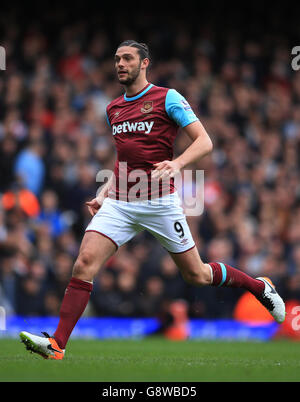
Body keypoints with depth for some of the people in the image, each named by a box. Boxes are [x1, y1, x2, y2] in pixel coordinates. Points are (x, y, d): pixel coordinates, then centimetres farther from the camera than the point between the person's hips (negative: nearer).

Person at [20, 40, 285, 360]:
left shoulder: (167, 98, -2)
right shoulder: (113, 109, 16)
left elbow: (204, 142, -7)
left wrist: (177, 163, -26)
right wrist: (104, 193, 16)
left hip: (159, 201, -4)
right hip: (119, 202, 4)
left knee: (196, 275, 4)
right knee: (85, 262, -16)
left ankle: (260, 287, 30)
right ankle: (57, 344, -19)